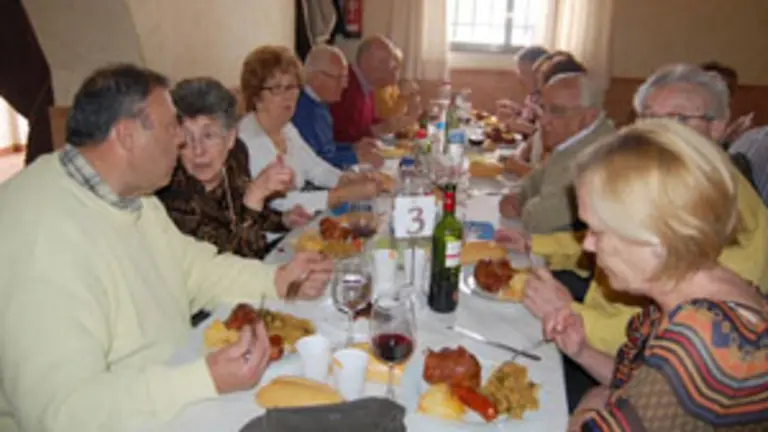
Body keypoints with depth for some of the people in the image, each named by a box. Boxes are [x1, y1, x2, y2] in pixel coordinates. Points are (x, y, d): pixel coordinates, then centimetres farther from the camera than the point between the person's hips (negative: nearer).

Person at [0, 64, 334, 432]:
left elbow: (192, 268, 12)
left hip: (170, 398, 8)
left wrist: (277, 281, -2)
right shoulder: (41, 238, -27)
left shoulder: (127, 192, 4)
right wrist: (207, 380, -34)